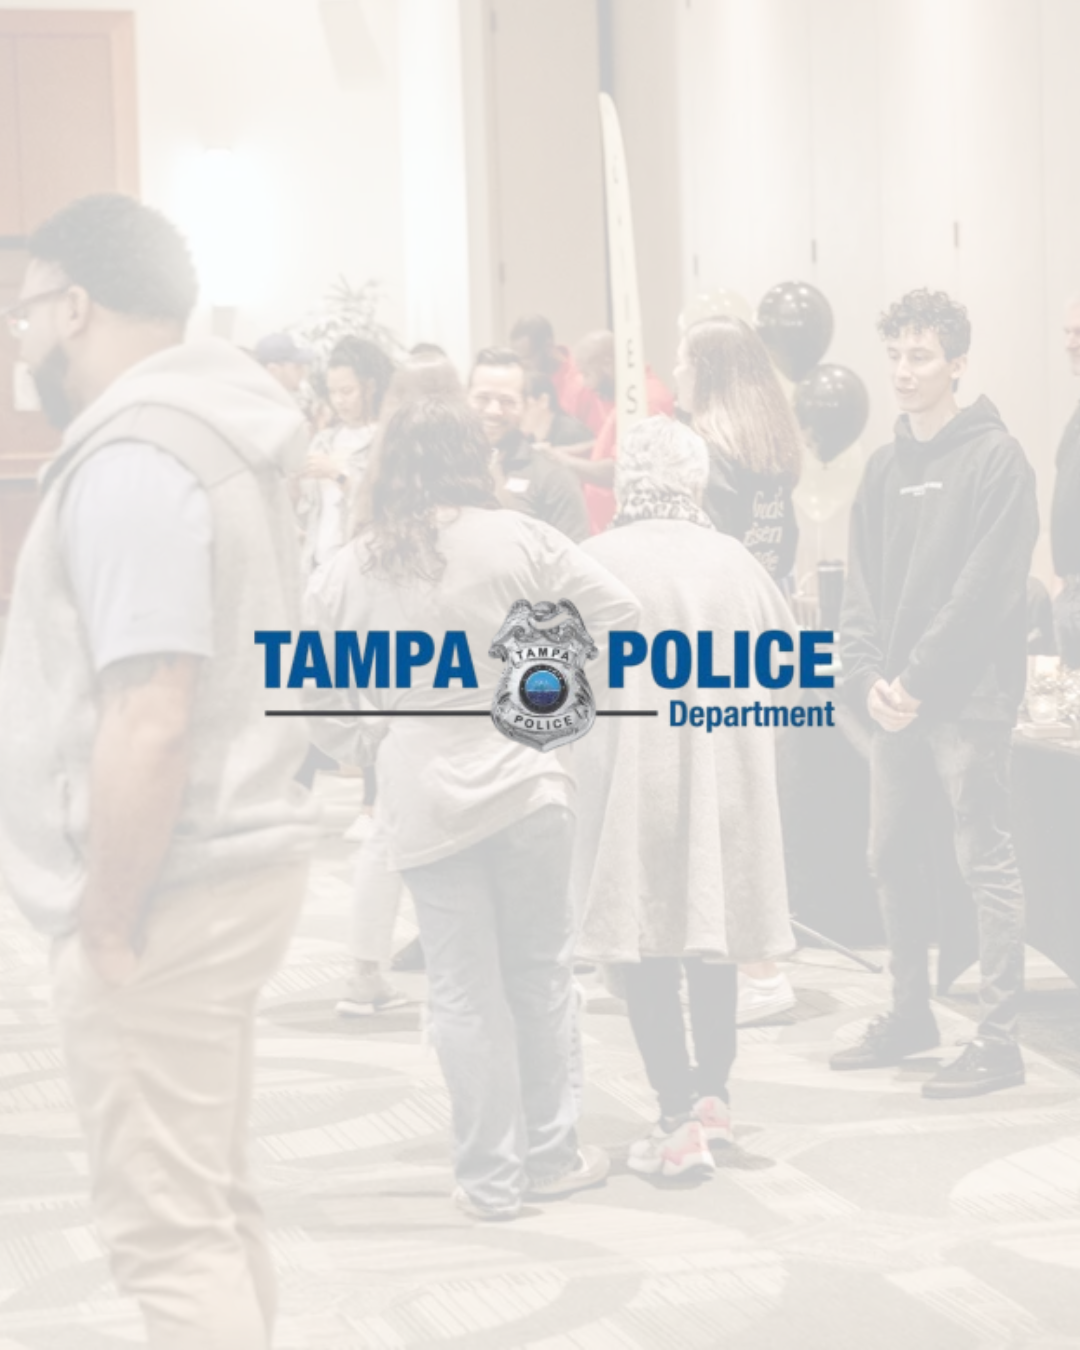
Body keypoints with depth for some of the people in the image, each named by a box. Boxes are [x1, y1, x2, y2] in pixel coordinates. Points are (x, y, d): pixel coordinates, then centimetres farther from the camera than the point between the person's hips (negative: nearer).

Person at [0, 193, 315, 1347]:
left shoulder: (128, 462, -19)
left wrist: (107, 921, -18)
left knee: (165, 1228, -4)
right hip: (228, 862, 10)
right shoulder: (201, 433, 13)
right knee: (212, 1202, 17)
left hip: (167, 893, -10)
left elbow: (148, 722, -26)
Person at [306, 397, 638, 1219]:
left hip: (423, 802, 1)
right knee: (539, 971, 11)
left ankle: (491, 1177, 12)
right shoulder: (517, 540, -5)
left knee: (464, 989, 6)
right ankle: (552, 1155, 19)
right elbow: (620, 619, -3)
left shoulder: (353, 570, 2)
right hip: (525, 781, -1)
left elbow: (329, 701, 8)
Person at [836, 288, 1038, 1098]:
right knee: (892, 858, 13)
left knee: (987, 865, -5)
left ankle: (1000, 1040, -1)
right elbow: (862, 583, 11)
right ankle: (911, 1015, 26)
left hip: (967, 698, -7)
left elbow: (986, 586, -13)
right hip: (894, 700, 7)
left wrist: (919, 679, -15)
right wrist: (869, 678, -4)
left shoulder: (995, 459, -6)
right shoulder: (886, 468, 14)